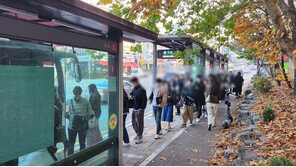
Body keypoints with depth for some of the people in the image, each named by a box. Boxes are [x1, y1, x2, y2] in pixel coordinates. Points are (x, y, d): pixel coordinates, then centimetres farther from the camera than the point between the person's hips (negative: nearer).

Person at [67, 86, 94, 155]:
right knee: (82, 143, 15)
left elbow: (66, 114, -3)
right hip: (83, 125, 1)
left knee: (71, 144, 12)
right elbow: (90, 113, -3)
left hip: (72, 125, 0)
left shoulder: (69, 102, -3)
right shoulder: (85, 101, -4)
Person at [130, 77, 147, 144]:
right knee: (134, 122, 15)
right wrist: (131, 97, 2)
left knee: (139, 123, -1)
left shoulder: (141, 90, -15)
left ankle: (140, 137, 9)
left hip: (139, 109, -9)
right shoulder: (134, 89, 11)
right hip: (134, 108, 9)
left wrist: (142, 108, -18)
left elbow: (144, 100, -15)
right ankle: (138, 134, 31)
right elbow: (132, 94, 25)